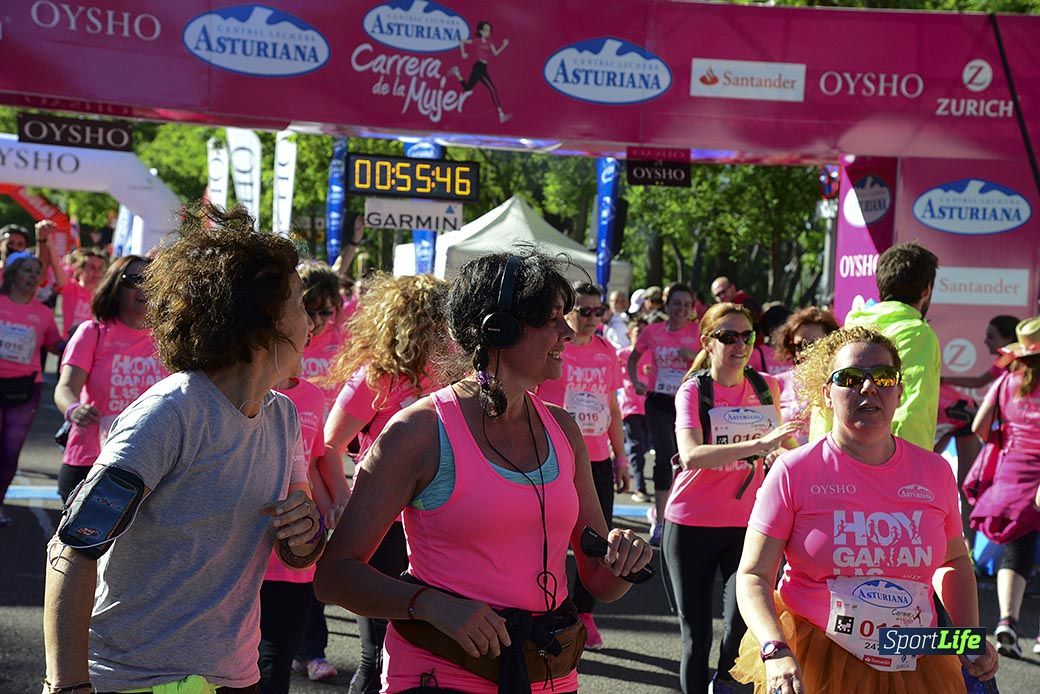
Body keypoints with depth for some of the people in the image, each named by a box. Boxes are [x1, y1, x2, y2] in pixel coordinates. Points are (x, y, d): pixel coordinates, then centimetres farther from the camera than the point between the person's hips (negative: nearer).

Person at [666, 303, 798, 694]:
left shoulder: (767, 387, 3)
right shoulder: (693, 391, -8)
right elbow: (691, 455, -26)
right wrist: (757, 445, -35)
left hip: (747, 522, 2)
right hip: (692, 525, -2)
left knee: (744, 620, -17)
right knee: (696, 636, 3)